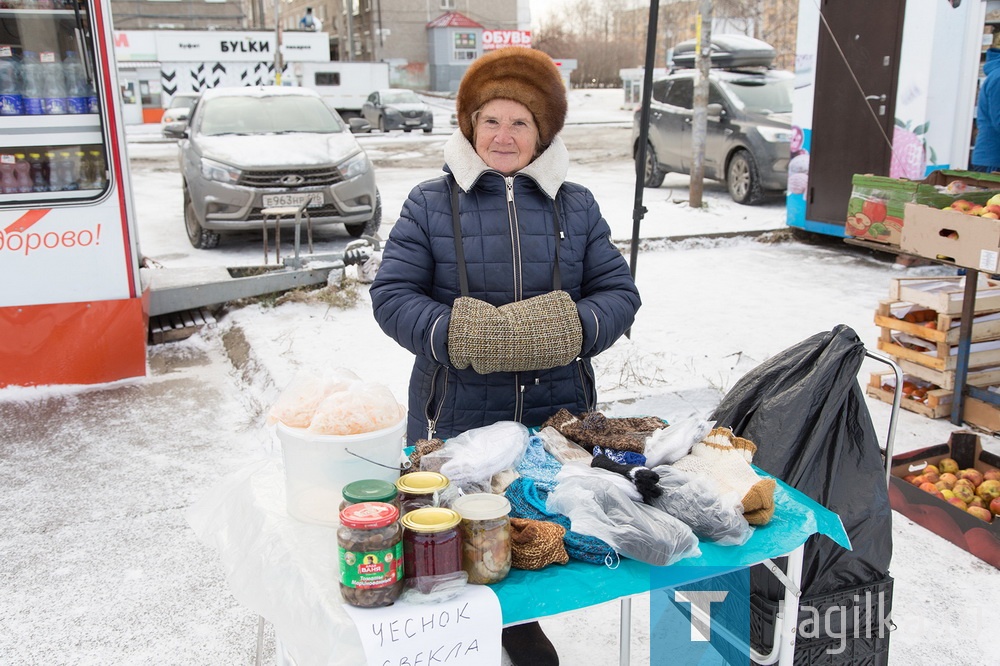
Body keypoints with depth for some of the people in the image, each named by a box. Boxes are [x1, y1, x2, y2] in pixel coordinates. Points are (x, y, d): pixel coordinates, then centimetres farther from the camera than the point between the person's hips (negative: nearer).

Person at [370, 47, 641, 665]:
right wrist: (452, 334, -21)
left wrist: (576, 328, -18)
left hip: (557, 411, 2)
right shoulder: (431, 203, 3)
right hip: (457, 414, -2)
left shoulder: (577, 205, 9)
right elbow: (393, 294, -3)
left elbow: (619, 290, 4)